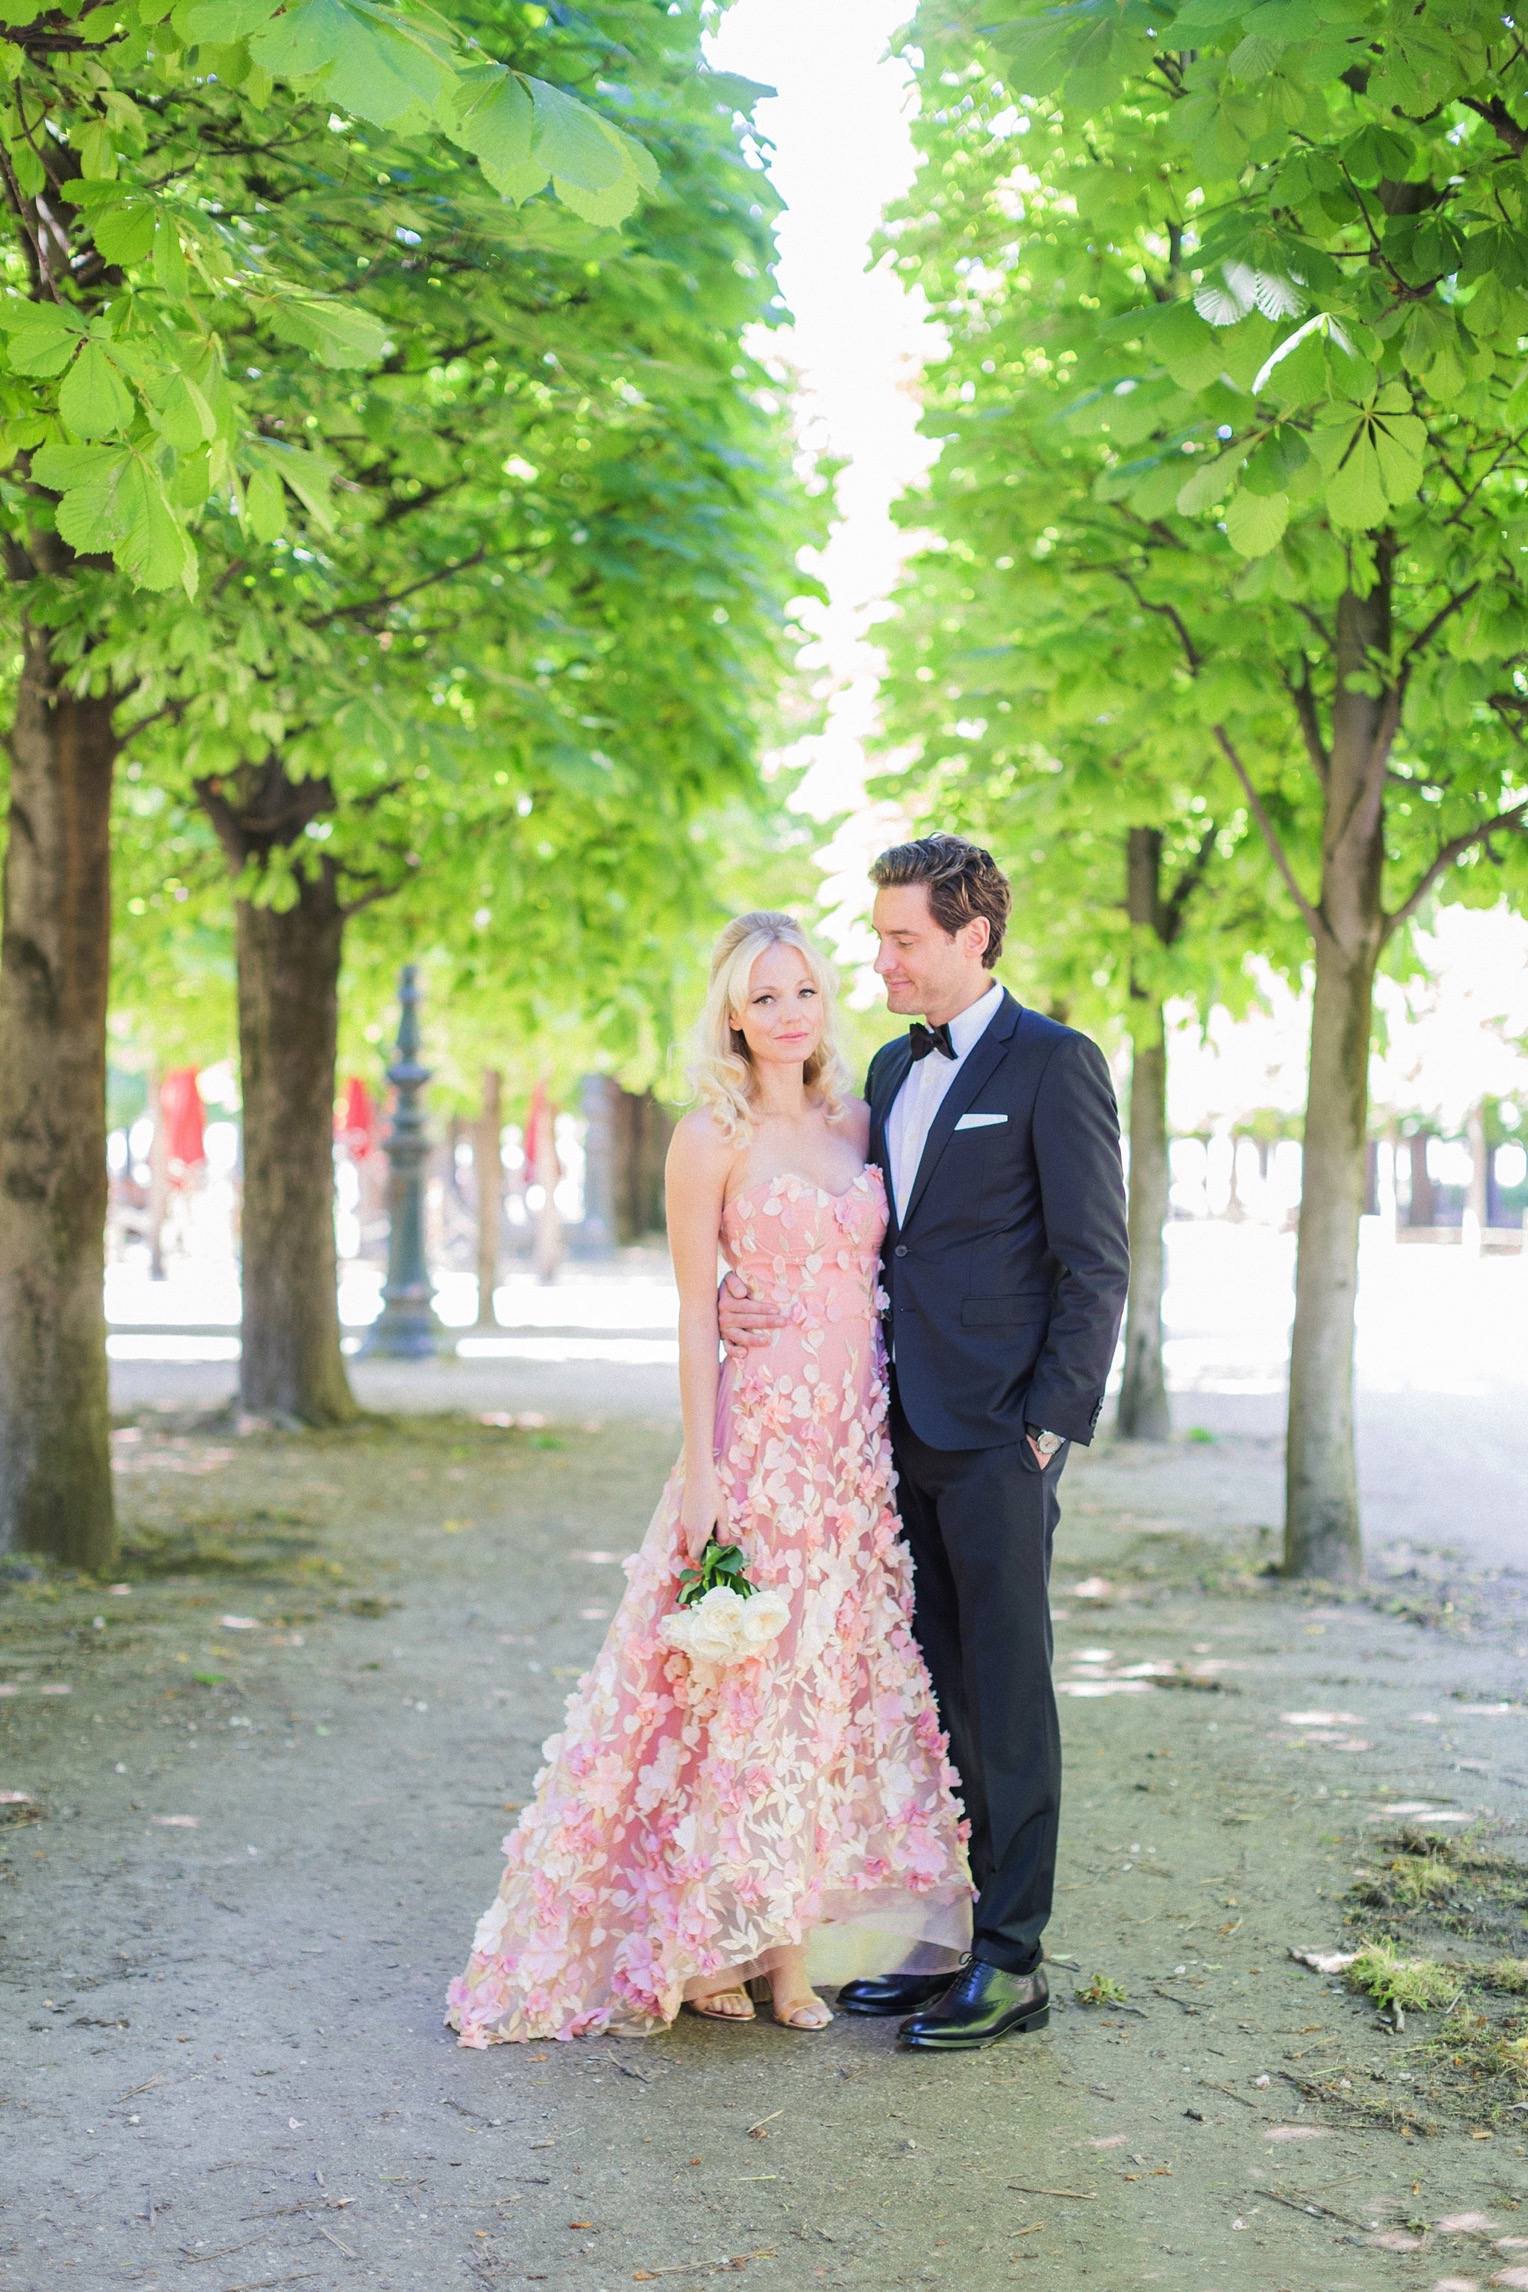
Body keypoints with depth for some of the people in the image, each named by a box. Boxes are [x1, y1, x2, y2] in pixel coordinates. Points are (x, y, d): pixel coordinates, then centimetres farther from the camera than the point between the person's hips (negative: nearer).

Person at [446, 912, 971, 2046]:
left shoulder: (859, 1121, 11)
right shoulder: (712, 1137, -4)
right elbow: (695, 1309, -6)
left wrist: (907, 1438, 10)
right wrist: (701, 1465, -12)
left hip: (863, 1440, 6)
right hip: (761, 1431, -6)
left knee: (841, 1680, 7)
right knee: (750, 1677, -3)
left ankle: (801, 1931, 16)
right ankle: (736, 1939, 6)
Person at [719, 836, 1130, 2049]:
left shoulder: (1054, 1064, -7)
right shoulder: (892, 1070, 16)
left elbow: (1095, 1265, -9)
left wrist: (1053, 1423, -14)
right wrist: (745, 1287, -1)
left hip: (997, 1436, -7)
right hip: (904, 1432, 7)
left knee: (1008, 1696, -1)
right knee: (932, 1693, 11)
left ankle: (1012, 1962, 6)